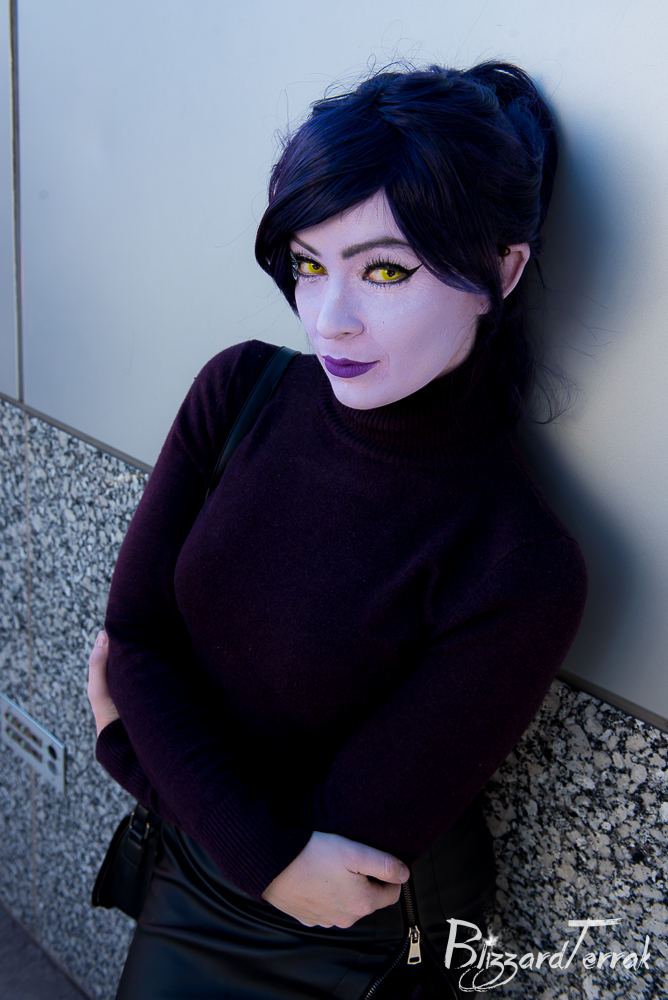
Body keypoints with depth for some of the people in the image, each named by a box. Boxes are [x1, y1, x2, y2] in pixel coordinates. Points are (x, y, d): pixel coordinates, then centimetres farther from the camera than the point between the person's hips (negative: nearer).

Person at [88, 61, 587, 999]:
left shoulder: (522, 573, -29)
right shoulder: (241, 390, -15)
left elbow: (352, 835, -23)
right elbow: (133, 632, -12)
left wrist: (134, 735, -14)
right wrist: (267, 856, -21)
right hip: (189, 864, 4)